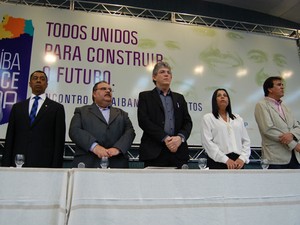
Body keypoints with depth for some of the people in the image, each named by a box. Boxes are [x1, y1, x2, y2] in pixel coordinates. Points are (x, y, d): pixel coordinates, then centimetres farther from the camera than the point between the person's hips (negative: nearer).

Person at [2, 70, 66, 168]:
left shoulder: (57, 108, 5)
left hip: (44, 163, -2)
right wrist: (6, 164, 4)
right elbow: (9, 138, 11)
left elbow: (59, 140, 1)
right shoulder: (17, 107, 14)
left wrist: (56, 167, -6)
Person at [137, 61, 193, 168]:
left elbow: (188, 122, 12)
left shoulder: (179, 98, 20)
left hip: (178, 152, 3)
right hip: (154, 153, -3)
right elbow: (144, 121, -5)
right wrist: (165, 138, -13)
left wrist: (180, 137, -9)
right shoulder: (145, 96, 9)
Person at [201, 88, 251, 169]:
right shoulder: (208, 118, 6)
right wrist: (226, 159, -14)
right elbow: (207, 142, -6)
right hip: (218, 161, -3)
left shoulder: (238, 118, 19)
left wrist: (242, 158, -5)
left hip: (237, 162, 4)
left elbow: (246, 141, 13)